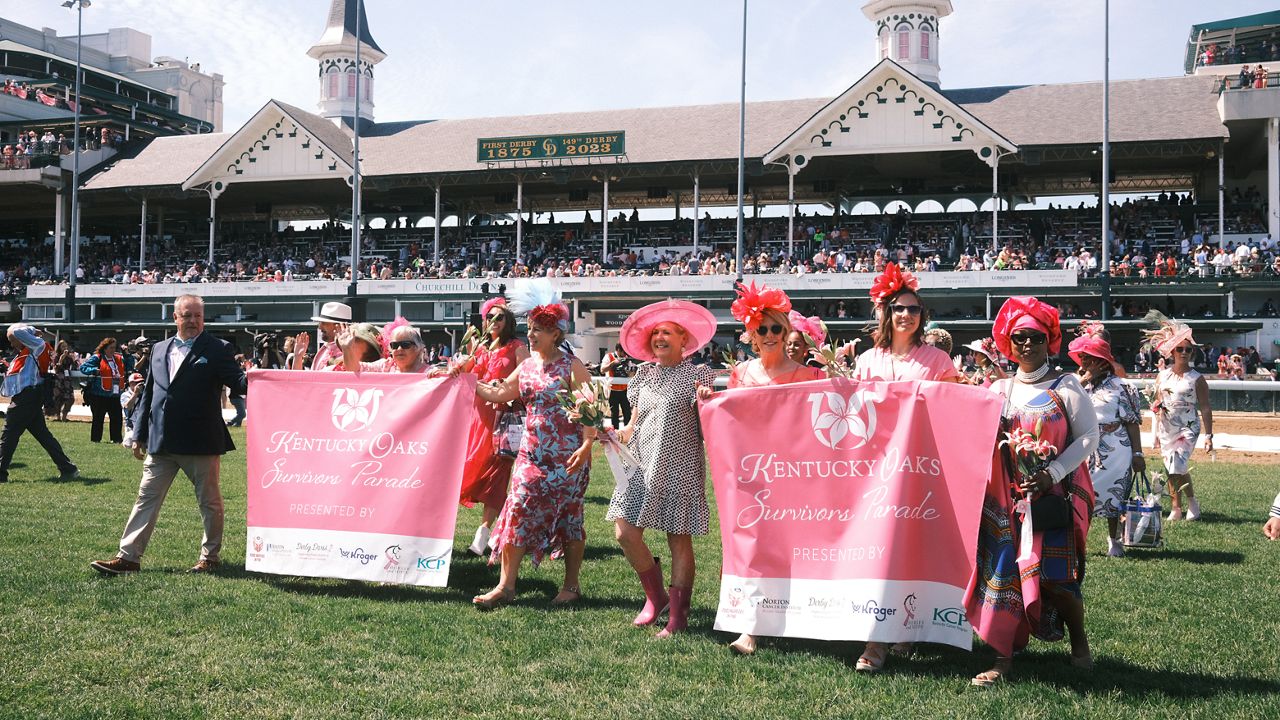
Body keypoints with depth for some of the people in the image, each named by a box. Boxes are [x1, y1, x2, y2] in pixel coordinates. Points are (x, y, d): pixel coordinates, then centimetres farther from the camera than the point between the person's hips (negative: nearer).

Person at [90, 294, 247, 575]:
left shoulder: (217, 350, -3)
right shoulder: (159, 349, 13)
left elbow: (238, 381, -12)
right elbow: (148, 393, 16)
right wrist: (139, 434, 13)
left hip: (201, 443, -4)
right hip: (160, 443, 5)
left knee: (209, 502, 7)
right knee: (146, 499, 6)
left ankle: (210, 556, 21)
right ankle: (128, 557, 11)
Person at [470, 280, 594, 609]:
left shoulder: (572, 367, -8)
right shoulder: (526, 367, 10)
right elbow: (498, 393, 20)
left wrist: (586, 445, -22)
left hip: (567, 456, -6)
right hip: (533, 454, 6)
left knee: (569, 519, 5)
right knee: (518, 513, 0)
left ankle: (571, 585, 18)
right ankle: (506, 584, 5)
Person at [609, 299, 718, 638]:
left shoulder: (697, 375, -2)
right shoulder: (644, 375, 14)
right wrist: (616, 435, 1)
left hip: (679, 468, -5)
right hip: (642, 465, 5)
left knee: (679, 541, -1)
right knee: (625, 534, -1)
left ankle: (678, 614, 11)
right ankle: (655, 596, 21)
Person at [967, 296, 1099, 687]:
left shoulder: (1067, 387, 0)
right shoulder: (998, 389, 11)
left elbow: (1089, 436, -5)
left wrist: (1051, 474, -14)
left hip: (1055, 495, -3)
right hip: (1006, 498, 3)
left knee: (1053, 575, -10)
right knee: (1004, 572, -2)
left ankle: (1079, 640, 19)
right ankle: (1003, 659, 6)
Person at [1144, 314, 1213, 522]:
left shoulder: (1197, 379, -3)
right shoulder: (1162, 376, 8)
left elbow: (1205, 409, -3)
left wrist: (1208, 436, -7)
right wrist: (1156, 432, 9)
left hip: (1187, 428, -4)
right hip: (1166, 428, 4)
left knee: (1177, 467, -17)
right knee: (1171, 471, 7)